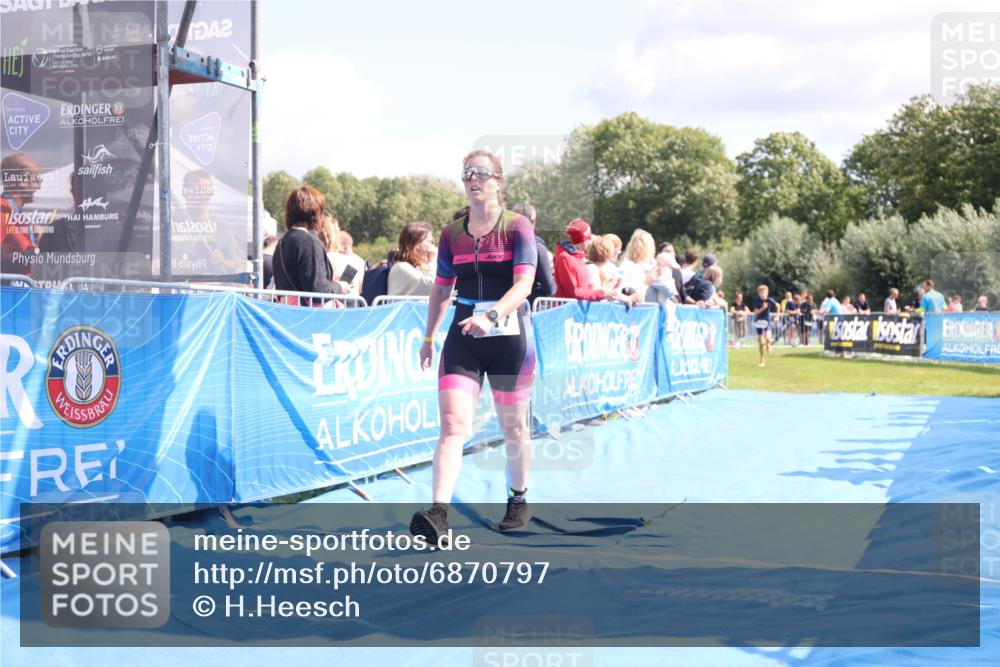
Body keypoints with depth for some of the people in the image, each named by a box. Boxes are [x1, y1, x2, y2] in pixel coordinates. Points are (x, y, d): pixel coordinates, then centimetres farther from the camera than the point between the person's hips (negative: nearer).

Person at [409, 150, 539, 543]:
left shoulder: (517, 227, -6)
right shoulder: (452, 233, 6)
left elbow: (523, 284, -18)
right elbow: (441, 290, 16)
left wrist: (492, 315, -34)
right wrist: (428, 337, 18)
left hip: (509, 336, -2)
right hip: (463, 337, 2)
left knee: (513, 425, 12)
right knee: (453, 424, -12)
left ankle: (519, 501, 33)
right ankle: (438, 514, -20)